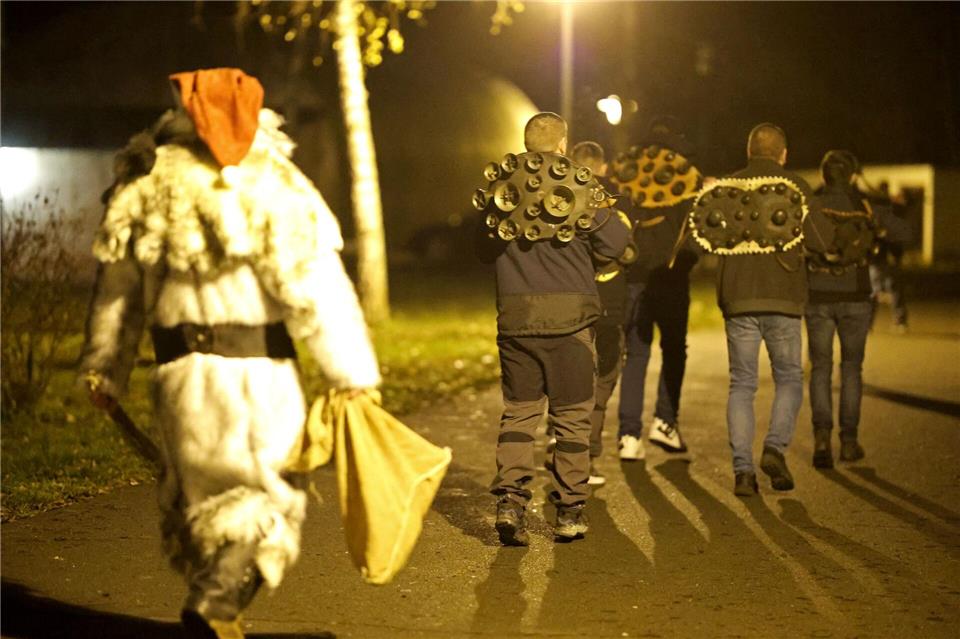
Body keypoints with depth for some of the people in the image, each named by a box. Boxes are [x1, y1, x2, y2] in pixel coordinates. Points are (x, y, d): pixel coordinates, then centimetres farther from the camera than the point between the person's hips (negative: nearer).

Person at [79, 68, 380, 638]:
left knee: (198, 492, 19)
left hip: (181, 371, 4)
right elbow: (316, 288, -10)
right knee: (269, 493, 5)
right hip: (257, 371, -4)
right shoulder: (274, 185, -7)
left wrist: (105, 368, 21)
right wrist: (354, 374, -5)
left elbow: (117, 286, 12)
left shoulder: (147, 186, 7)